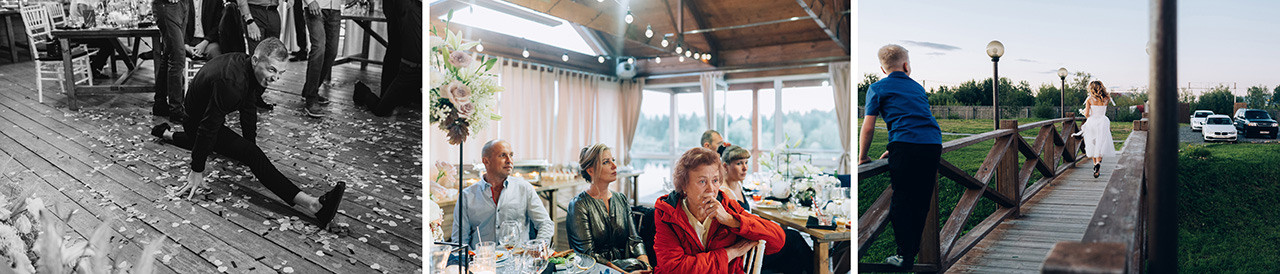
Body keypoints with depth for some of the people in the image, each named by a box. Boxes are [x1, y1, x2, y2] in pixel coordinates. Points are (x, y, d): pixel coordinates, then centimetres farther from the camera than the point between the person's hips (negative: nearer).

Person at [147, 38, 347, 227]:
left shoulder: (254, 71, -10)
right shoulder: (231, 81, -38)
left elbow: (248, 108, 5)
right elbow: (209, 126, -33)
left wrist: (251, 143, 9)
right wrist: (197, 171, -27)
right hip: (199, 121, -9)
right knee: (252, 155, -30)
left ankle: (166, 134, 64)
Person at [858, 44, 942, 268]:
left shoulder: (877, 88, 10)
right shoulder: (918, 87, 26)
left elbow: (869, 127, 4)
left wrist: (862, 157, 17)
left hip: (906, 144, -5)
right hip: (934, 144, 5)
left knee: (900, 202, 3)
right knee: (921, 202, 13)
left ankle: (905, 256, 4)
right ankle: (914, 252, 21)